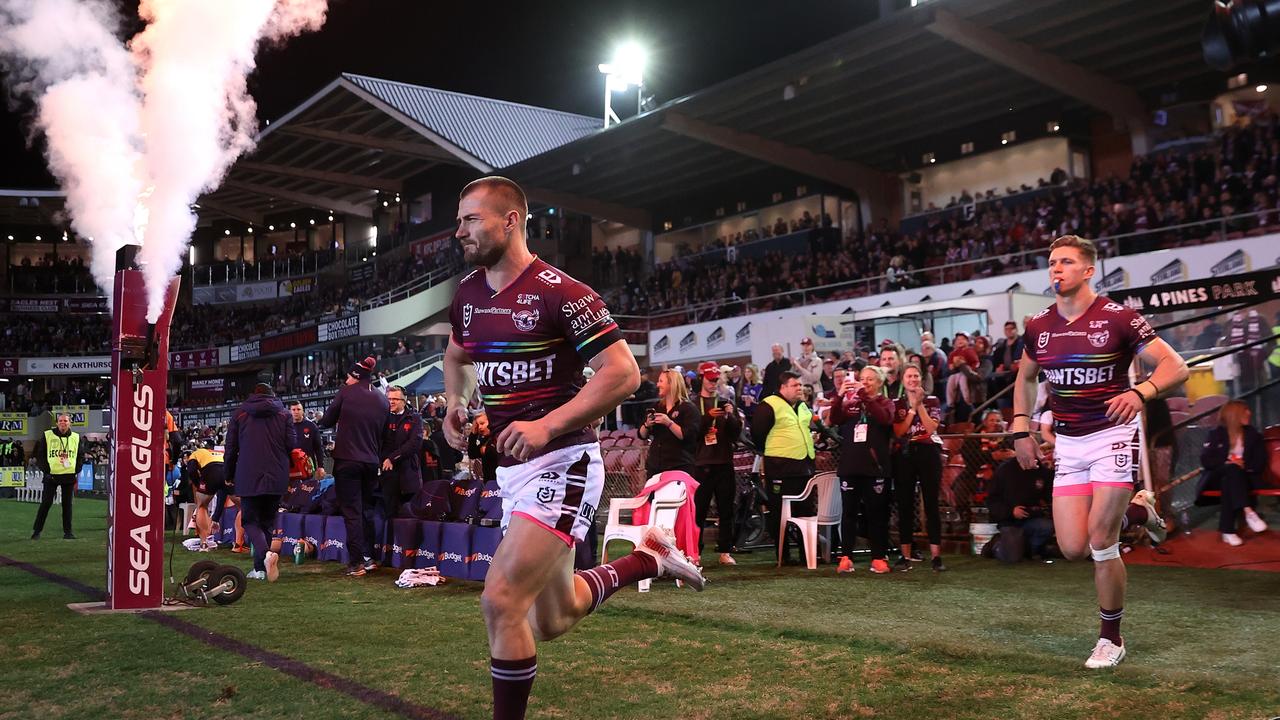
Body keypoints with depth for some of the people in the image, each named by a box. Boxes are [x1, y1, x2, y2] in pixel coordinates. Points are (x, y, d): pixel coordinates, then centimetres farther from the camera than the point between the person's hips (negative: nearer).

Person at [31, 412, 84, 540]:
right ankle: (36, 531, 8)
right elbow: (39, 455, 3)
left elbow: (81, 456, 14)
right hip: (51, 475, -2)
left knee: (67, 504, 5)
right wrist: (46, 469, -7)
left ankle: (67, 532, 10)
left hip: (69, 476, 2)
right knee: (46, 503, -1)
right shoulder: (47, 436, 0)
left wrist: (76, 471, 2)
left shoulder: (76, 437, 7)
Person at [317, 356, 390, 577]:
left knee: (352, 511, -3)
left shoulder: (346, 393, -6)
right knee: (367, 509, 16)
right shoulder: (382, 400, 7)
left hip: (347, 460, -4)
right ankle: (369, 557, 18)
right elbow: (382, 432, 11)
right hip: (371, 462, 5)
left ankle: (356, 562, -5)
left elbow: (326, 421, 0)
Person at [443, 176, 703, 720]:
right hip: (511, 469, 9)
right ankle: (648, 558, 38)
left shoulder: (559, 292, -16)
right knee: (552, 620, 18)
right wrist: (455, 405, 8)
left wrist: (547, 425, -26)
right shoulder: (467, 293, 7)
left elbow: (623, 373, -19)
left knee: (501, 601, -18)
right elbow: (457, 357, 27)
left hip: (560, 464, -8)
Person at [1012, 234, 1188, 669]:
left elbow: (1176, 367, -10)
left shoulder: (1118, 318, -10)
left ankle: (1111, 638, 12)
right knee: (1073, 548, -3)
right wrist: (1021, 430, 11)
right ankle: (1134, 511, 28)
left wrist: (1140, 392, -29)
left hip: (1113, 435, -5)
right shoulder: (1038, 327, 4)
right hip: (1067, 442, 5)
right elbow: (1025, 378, 21)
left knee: (1100, 541, -9)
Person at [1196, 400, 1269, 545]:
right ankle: (1248, 512, -50)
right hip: (1219, 476, -1)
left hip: (1244, 477, 1)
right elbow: (1206, 460, -6)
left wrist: (1244, 465, -15)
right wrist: (1226, 462, -21)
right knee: (1232, 470, -36)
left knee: (1229, 484, -36)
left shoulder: (1253, 434, 8)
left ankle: (1227, 531, -41)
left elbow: (1261, 463, 3)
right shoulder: (1217, 434, 2)